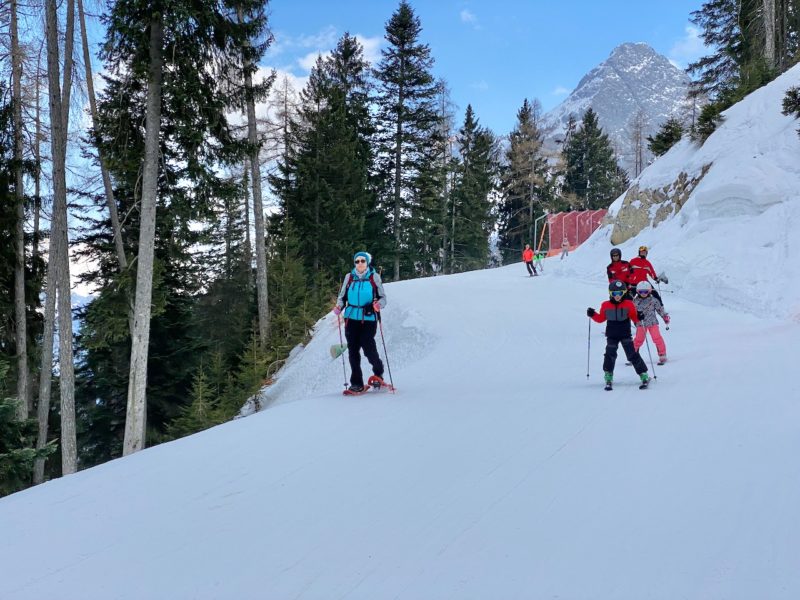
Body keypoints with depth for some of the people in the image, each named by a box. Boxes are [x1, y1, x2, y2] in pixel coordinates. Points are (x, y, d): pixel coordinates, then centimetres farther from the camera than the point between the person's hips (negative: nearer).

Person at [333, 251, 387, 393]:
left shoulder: (374, 277, 3)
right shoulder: (349, 277, 10)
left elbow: (383, 297, 3)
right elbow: (342, 296, 15)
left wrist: (379, 304, -18)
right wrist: (339, 307, -5)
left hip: (368, 318, -3)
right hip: (351, 317, 3)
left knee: (368, 348, -12)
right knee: (353, 349, 2)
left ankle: (378, 373, 16)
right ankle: (357, 383, 11)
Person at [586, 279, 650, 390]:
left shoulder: (629, 304, -3)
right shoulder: (606, 305, 1)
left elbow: (634, 318, -1)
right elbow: (601, 318, 11)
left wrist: (639, 317, -22)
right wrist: (593, 314, -4)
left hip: (625, 335, -1)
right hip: (611, 336, 1)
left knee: (632, 355, -3)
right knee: (610, 355, -10)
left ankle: (644, 376, 6)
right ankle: (608, 378, 0)